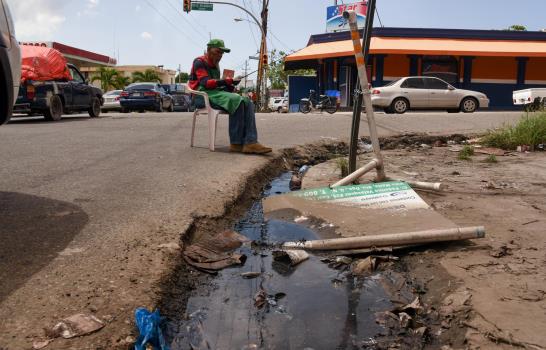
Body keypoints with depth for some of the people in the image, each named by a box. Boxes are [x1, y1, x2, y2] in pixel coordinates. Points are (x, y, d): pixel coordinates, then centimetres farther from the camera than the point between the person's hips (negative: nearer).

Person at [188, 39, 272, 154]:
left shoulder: (215, 65, 27)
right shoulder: (199, 62, 0)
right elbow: (205, 82, -15)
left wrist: (228, 86, 5)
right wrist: (225, 82, -28)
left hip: (217, 93, 9)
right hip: (204, 95, -8)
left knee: (247, 103, -15)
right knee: (236, 100, -32)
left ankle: (250, 142, -30)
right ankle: (236, 143, -30)